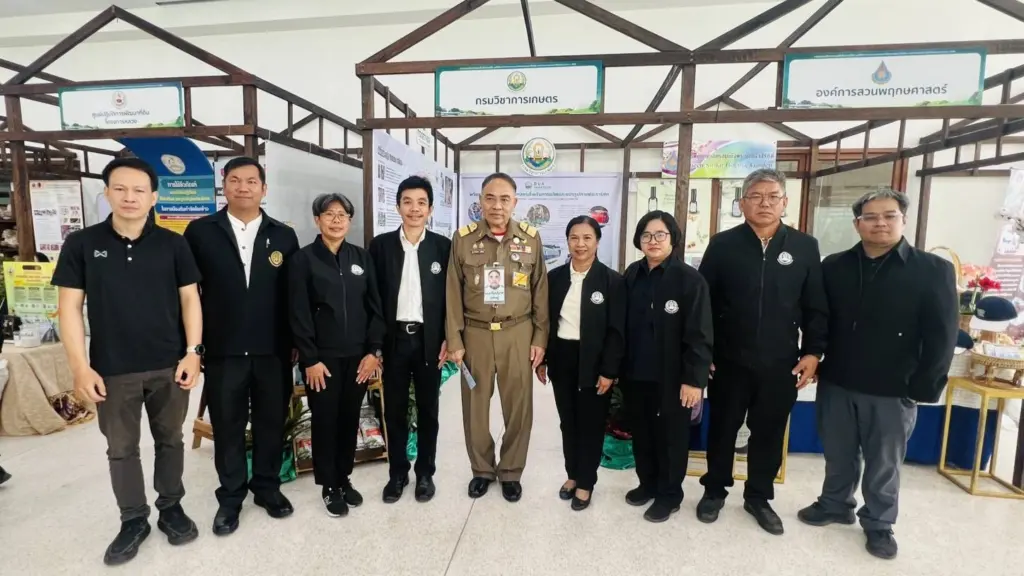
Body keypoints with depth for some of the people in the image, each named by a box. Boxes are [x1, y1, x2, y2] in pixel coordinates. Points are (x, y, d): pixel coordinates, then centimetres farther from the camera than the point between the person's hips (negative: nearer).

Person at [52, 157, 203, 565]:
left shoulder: (173, 244, -1)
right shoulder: (81, 244, -1)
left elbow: (189, 300, 0)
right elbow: (69, 307, -1)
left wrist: (193, 352, -6)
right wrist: (80, 367, -6)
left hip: (170, 366, 0)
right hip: (113, 370, 0)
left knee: (170, 440, 14)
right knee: (121, 449, 13)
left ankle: (171, 508, 33)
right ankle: (134, 520, 31)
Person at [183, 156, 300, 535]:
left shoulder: (284, 236, 4)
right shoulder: (200, 232, 1)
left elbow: (294, 296, 4)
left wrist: (294, 343, 2)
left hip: (273, 351, 1)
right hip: (223, 351, 0)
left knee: (272, 423, 12)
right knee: (227, 426, 12)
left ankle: (267, 487, 31)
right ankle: (231, 496, 29)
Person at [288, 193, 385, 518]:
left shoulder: (361, 258, 6)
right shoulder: (303, 259, -3)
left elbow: (375, 307, 4)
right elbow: (299, 314, -6)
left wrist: (374, 350, -3)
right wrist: (310, 359, -10)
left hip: (359, 356, 3)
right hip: (322, 357, -2)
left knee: (350, 419, 12)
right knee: (325, 421, 7)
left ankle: (344, 479, 30)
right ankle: (329, 486, 25)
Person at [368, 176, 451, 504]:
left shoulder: (442, 246, 0)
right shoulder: (381, 245, 1)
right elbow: (373, 295, 1)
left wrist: (448, 339, -4)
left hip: (429, 339, 0)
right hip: (393, 339, 1)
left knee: (427, 409, 11)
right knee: (395, 410, 11)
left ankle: (425, 473, 28)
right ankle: (397, 473, 29)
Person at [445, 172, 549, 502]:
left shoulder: (531, 238, 0)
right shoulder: (463, 238, -1)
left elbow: (540, 292, 3)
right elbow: (454, 293, 1)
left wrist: (540, 339, 0)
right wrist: (454, 340, -2)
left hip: (518, 334, 0)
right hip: (475, 334, 0)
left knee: (518, 407, 8)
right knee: (475, 406, 12)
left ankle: (511, 472, 30)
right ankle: (482, 469, 34)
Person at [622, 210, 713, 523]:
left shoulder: (690, 279, -11)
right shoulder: (632, 275, 5)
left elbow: (699, 335, -13)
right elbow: (624, 325, 7)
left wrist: (694, 379, -15)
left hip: (672, 377, -5)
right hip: (636, 374, 5)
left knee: (670, 436, 12)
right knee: (641, 433, 17)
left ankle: (669, 494, 31)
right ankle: (647, 483, 39)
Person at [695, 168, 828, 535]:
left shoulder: (805, 247, 2)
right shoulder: (722, 245, -3)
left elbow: (817, 307, 5)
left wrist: (812, 352, -1)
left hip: (780, 365, 2)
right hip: (729, 362, -1)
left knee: (770, 434, 14)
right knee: (722, 430, 13)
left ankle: (759, 497, 34)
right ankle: (714, 491, 32)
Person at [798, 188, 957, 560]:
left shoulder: (933, 270, -6)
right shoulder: (834, 267, 1)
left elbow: (942, 335, -6)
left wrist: (924, 387, -9)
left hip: (893, 391, -2)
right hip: (836, 383, 2)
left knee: (884, 463, 14)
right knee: (838, 455, 17)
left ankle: (879, 524, 34)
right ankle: (835, 505, 37)